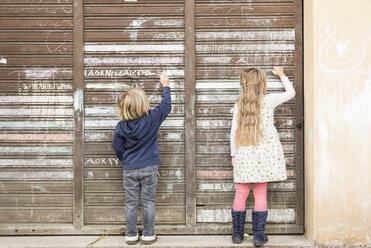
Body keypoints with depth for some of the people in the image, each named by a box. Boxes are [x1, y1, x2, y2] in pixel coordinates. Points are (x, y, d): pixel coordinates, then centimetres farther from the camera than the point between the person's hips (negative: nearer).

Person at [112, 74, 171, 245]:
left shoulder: (121, 126, -9)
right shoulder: (152, 118, -14)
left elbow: (117, 148, 0)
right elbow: (166, 106, 2)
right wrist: (165, 86, 16)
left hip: (130, 170, 1)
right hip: (149, 168, -1)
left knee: (131, 203, 11)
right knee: (148, 202, 9)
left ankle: (131, 235, 20)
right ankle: (148, 235, 17)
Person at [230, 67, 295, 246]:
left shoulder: (239, 105, 2)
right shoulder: (269, 100, -2)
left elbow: (233, 131, 2)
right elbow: (291, 92, 14)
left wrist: (233, 154, 11)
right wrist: (282, 75, 29)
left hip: (244, 154, 1)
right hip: (264, 153, -1)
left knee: (241, 193, 8)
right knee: (260, 193, 4)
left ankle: (237, 233, 16)